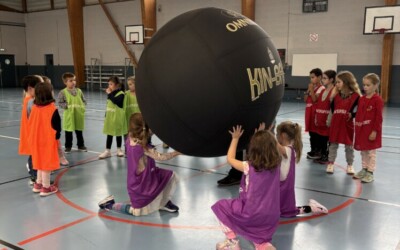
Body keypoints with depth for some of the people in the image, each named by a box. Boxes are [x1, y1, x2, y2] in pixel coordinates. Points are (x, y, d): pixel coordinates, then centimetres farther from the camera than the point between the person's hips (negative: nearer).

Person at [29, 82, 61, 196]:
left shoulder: (34, 107, -1)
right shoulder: (52, 109, -18)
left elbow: (31, 123, 7)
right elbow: (56, 126, -13)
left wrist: (34, 136, 18)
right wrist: (57, 137, 1)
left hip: (37, 139, 6)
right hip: (48, 140, -6)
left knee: (41, 161, 20)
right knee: (47, 163, 4)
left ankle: (38, 184, 31)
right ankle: (46, 188, 14)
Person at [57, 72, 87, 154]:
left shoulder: (79, 91, 3)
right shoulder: (63, 92, -8)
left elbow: (84, 100, 10)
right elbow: (60, 103, -8)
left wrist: (83, 106, -6)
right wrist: (67, 106, -20)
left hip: (79, 115, 3)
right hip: (69, 116, -3)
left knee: (79, 131, 15)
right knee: (68, 132, 8)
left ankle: (81, 145, 27)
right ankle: (68, 146, 20)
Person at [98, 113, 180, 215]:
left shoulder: (131, 139, -9)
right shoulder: (142, 147, -32)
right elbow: (160, 157, -27)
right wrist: (177, 152, -17)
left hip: (145, 179, 8)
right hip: (140, 185, -8)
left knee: (172, 176, 4)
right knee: (138, 212, 11)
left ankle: (164, 202, 23)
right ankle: (110, 204, 20)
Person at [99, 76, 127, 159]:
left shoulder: (121, 94, -13)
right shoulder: (111, 93, 7)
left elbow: (115, 101, -31)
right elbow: (108, 105, 14)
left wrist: (109, 94, -21)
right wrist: (106, 115, 14)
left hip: (117, 117, -6)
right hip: (110, 116, 6)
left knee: (118, 133, 9)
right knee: (109, 134, 7)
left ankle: (119, 150, 23)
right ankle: (107, 151, 12)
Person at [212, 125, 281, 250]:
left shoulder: (249, 166, -13)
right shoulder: (275, 165, -2)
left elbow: (230, 158, 4)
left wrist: (235, 138, 11)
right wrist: (266, 137, 25)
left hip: (252, 213, -5)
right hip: (271, 217, 5)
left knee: (220, 206, 15)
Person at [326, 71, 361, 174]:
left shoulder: (355, 96, -9)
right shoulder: (337, 94, 6)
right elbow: (332, 107, 9)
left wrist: (351, 115, -21)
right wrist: (332, 97, 0)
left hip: (347, 124, -4)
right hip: (335, 123, 4)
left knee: (349, 146, 8)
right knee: (333, 144, 9)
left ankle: (350, 165, 22)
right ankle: (331, 163, 19)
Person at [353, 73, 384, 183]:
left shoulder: (377, 100, -13)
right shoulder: (362, 99, 8)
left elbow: (378, 117, -15)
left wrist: (375, 131, -17)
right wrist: (357, 128, 8)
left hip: (371, 131, -7)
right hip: (361, 130, 7)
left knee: (371, 152, 2)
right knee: (363, 151, 15)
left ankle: (370, 173, 10)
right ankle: (364, 170, 27)